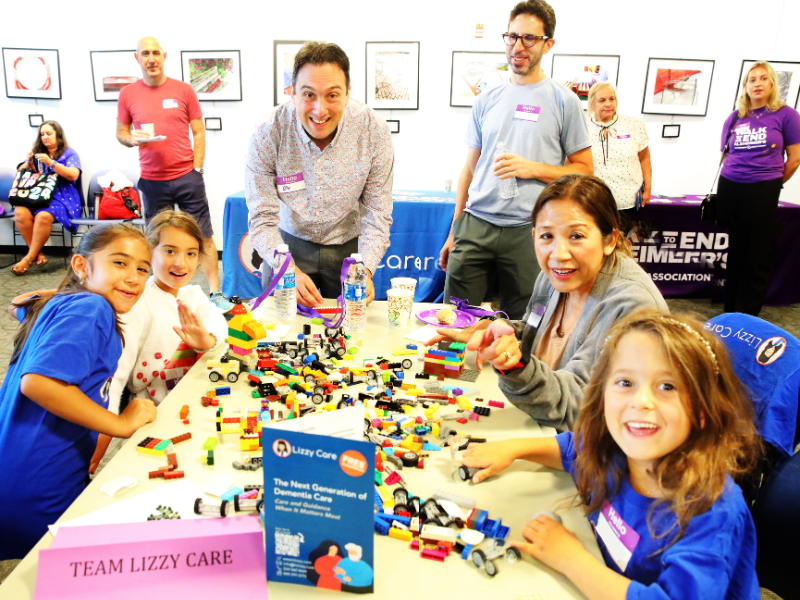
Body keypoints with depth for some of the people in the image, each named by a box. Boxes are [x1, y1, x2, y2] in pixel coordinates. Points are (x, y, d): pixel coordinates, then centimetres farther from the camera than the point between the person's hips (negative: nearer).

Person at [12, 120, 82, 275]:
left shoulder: (69, 154, 9)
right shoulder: (37, 153, 22)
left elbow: (73, 175, -8)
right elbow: (20, 173, 19)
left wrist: (51, 163, -15)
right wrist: (28, 163, -1)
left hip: (61, 197, -4)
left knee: (43, 216, -34)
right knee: (20, 212, -28)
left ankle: (29, 258, -21)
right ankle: (38, 254, -20)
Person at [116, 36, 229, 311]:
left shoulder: (183, 90, 3)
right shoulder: (128, 94, 6)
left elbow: (198, 132, 5)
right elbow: (120, 132, 13)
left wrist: (197, 169, -3)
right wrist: (133, 139, -11)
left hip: (187, 176, -1)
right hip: (152, 181, 1)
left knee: (204, 236, -1)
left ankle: (216, 293, 4)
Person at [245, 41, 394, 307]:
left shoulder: (374, 130, -19)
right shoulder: (268, 133, -21)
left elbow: (377, 214, -14)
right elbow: (262, 218, -19)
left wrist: (365, 270, -30)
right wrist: (290, 271, -35)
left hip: (348, 247, 1)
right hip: (289, 244, 0)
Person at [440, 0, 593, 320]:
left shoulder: (563, 101, 2)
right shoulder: (486, 100, 13)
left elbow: (584, 170, 4)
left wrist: (533, 168, -13)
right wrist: (453, 232, 14)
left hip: (527, 232, -3)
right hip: (474, 225, 3)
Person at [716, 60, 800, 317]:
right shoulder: (734, 118, 9)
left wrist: (772, 184, 8)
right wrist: (734, 185, 10)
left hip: (764, 192, -3)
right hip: (730, 189, 3)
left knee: (759, 258, 2)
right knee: (733, 255, 11)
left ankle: (747, 319, 12)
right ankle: (730, 313, 23)